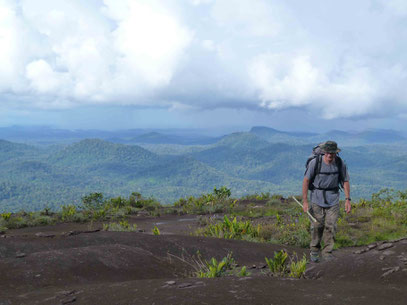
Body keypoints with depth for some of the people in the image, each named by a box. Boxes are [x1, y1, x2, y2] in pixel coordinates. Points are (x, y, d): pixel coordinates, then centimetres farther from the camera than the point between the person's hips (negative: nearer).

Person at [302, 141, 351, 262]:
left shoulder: (340, 163, -7)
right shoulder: (315, 162, -15)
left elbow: (345, 181, 4)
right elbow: (306, 180, -9)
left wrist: (347, 199, -2)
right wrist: (305, 201, -11)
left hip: (333, 199, 2)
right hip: (317, 198, -2)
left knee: (331, 226, -3)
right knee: (317, 226, 2)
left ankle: (327, 253, 9)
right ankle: (314, 250, 22)